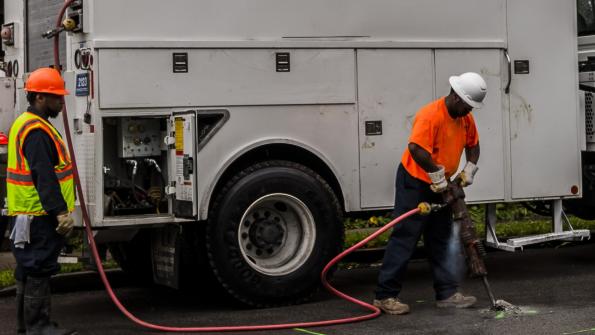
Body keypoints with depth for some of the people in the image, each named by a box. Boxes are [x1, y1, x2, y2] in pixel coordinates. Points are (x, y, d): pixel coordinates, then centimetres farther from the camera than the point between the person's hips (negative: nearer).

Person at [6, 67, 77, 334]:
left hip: (28, 214, 11)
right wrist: (61, 212, -25)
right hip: (38, 215, -11)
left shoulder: (26, 125, 18)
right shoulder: (36, 131, -17)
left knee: (31, 271, 16)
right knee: (38, 271, -7)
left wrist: (58, 210, 25)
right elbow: (44, 177, -24)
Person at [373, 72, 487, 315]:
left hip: (439, 186, 9)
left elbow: (472, 144, 21)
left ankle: (447, 294, 18)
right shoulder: (431, 115, -24)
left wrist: (469, 169, 6)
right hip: (414, 182, -9)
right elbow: (416, 148, -35)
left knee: (442, 239, 11)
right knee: (404, 239, -7)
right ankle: (385, 296, -3)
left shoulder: (465, 119, 4)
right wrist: (438, 175, -26)